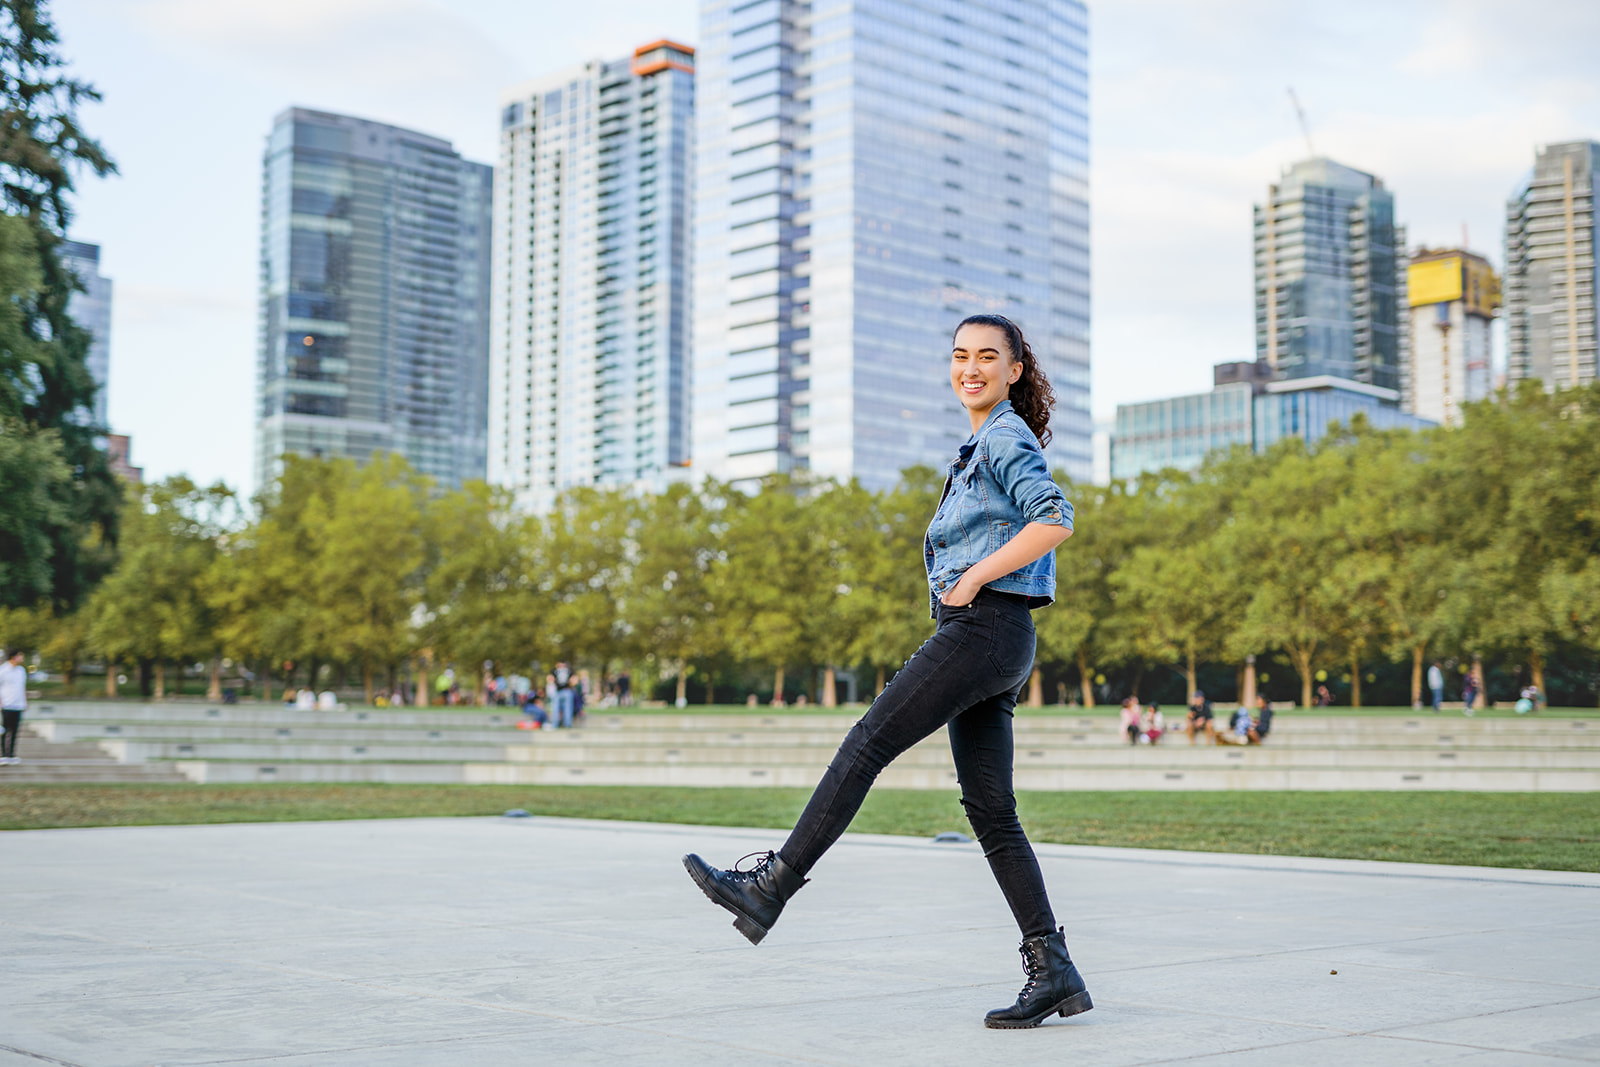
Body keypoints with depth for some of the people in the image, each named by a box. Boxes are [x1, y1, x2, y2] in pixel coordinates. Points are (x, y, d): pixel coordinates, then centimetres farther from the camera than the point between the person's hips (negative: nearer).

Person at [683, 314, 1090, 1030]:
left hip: (982, 628, -10)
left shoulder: (1005, 439, -5)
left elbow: (1056, 520, -20)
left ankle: (768, 889, -10)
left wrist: (973, 576, -16)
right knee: (990, 811, 4)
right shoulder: (984, 445, 26)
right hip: (989, 640, 10)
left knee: (866, 746, -11)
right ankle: (1053, 972, 2)